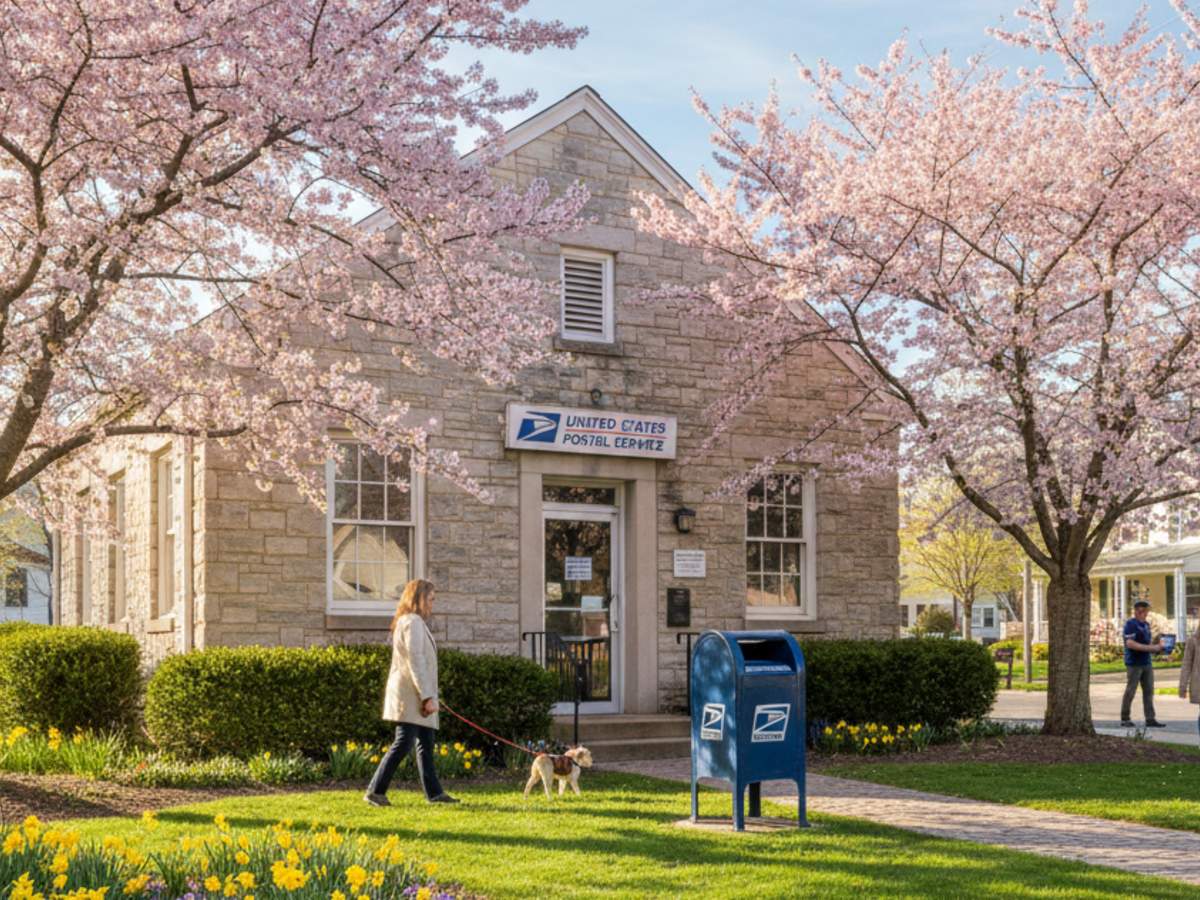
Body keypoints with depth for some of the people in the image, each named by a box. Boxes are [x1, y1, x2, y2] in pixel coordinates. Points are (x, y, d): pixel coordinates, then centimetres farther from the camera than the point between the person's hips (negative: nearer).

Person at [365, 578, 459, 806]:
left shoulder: (412, 622, 20)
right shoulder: (413, 623, -12)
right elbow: (415, 662, -19)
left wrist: (426, 696, 23)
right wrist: (427, 696, -21)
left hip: (416, 697, 10)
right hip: (411, 695, -10)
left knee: (426, 744, 9)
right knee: (403, 743, -10)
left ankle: (434, 792, 11)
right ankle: (375, 791, -8)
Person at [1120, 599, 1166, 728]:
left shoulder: (1146, 625, 16)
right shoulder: (1130, 624, -11)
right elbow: (1130, 644, -20)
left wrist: (1156, 646, 2)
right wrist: (1150, 648, -21)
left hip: (1147, 663, 8)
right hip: (1134, 663, -8)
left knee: (1148, 691, 4)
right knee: (1130, 691, -1)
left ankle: (1150, 719, 4)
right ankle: (1125, 719, 7)